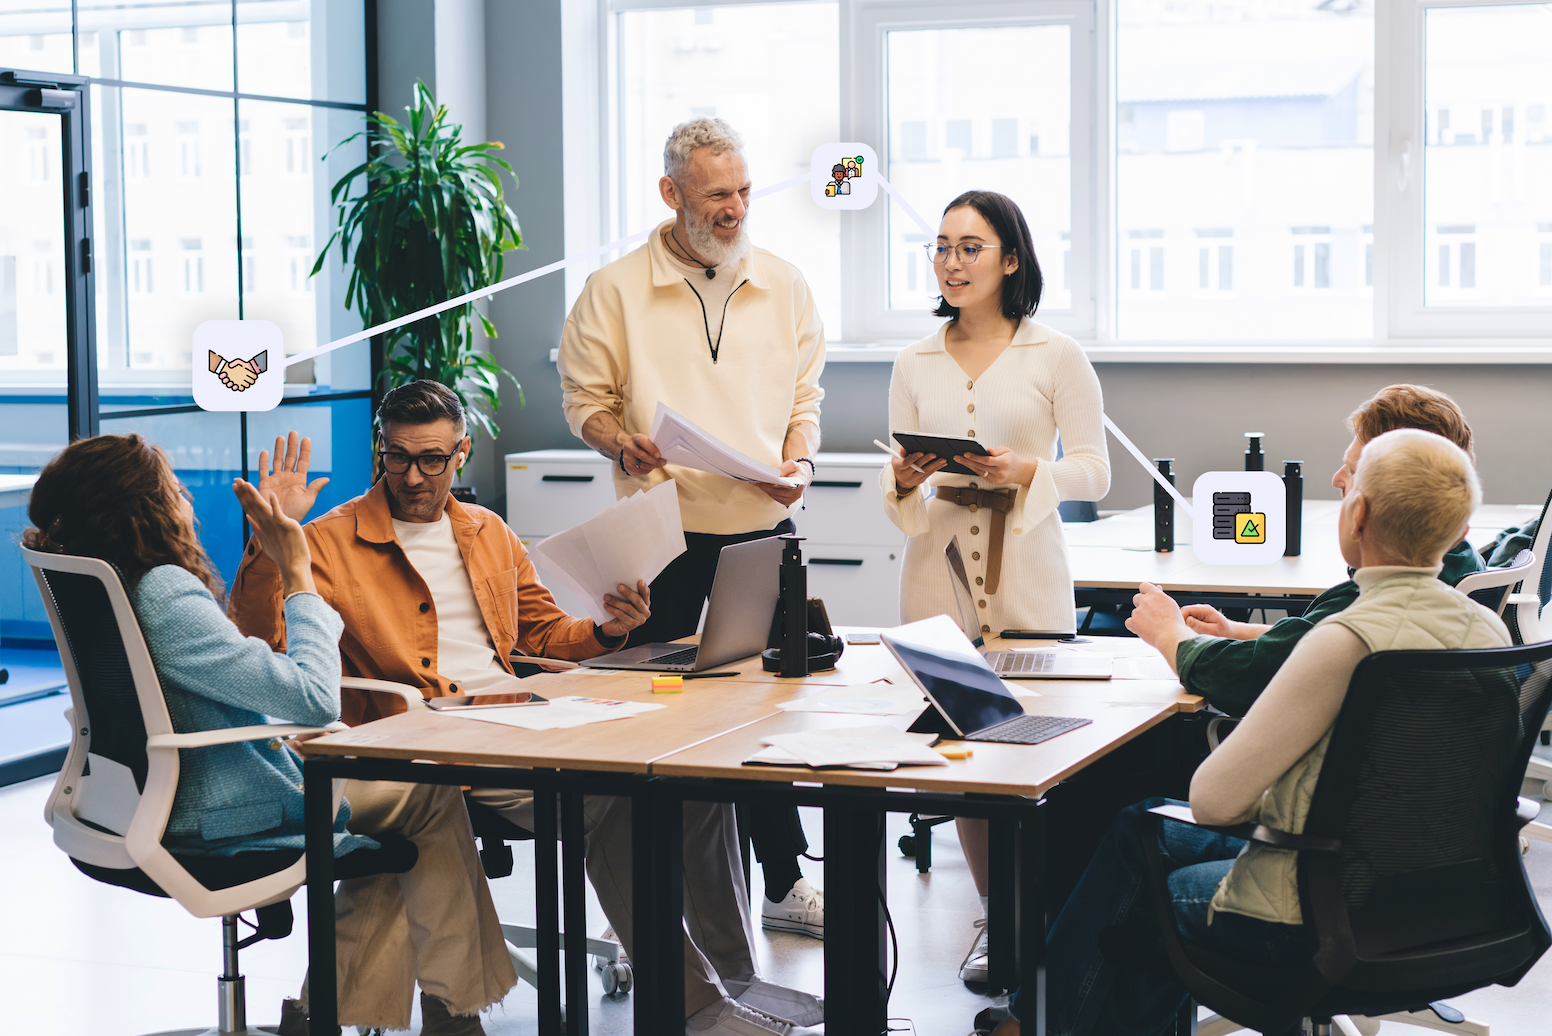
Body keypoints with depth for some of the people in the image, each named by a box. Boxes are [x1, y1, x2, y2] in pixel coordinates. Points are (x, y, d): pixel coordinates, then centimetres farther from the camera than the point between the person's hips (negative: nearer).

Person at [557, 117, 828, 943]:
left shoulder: (783, 286, 7)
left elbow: (806, 394, 13)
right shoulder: (614, 291, -3)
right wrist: (623, 445, -19)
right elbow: (585, 399, 1)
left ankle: (783, 883, 21)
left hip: (763, 528, 3)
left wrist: (798, 461, -6)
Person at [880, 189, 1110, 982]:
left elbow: (1094, 471, 0)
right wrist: (904, 481, -10)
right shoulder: (915, 364, 11)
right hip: (939, 572, 3)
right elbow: (892, 486, 12)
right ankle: (997, 914, 16)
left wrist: (1025, 472, -17)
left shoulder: (1056, 356, 2)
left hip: (1026, 577, -3)